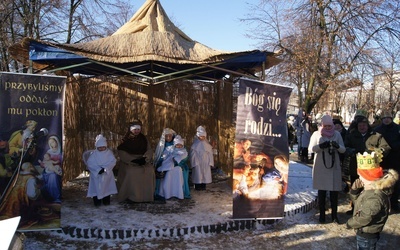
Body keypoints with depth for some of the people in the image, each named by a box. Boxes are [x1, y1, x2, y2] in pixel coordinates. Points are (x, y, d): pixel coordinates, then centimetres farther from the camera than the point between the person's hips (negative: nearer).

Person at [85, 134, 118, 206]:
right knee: (97, 188, -3)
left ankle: (106, 202, 16)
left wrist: (105, 168, -21)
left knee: (107, 187, 5)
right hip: (96, 174, -1)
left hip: (107, 174, 1)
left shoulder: (109, 153, 0)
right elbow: (90, 163, -11)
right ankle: (97, 202, 6)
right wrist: (98, 169, -20)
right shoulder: (94, 154, -3)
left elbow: (113, 161, -9)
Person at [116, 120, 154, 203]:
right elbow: (121, 152, -6)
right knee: (131, 172, -33)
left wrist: (144, 158, -14)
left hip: (142, 161, 3)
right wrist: (133, 160, -18)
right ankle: (130, 196, -21)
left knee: (150, 170, -25)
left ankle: (147, 195, -15)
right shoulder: (126, 139, 2)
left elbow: (149, 150, 7)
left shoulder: (143, 139, 11)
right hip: (128, 161, -3)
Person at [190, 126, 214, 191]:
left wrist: (210, 162, 2)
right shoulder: (195, 145, -4)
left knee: (205, 174, 4)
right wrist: (194, 162, -11)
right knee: (198, 174, -3)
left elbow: (210, 153, 7)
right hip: (197, 162, -3)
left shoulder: (207, 144, 6)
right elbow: (193, 154, -5)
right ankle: (197, 186, 6)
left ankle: (203, 186, 13)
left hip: (206, 162, 3)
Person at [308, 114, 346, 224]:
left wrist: (337, 146, -19)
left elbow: (343, 149, 3)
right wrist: (321, 146, -21)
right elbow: (311, 148, -4)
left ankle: (334, 215, 12)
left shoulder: (337, 134, 6)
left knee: (334, 191, 1)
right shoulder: (316, 134, 4)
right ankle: (322, 214, 15)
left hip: (334, 166, 1)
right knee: (321, 191, 5)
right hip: (320, 166, -1)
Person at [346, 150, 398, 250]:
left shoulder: (375, 198, -33)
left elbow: (363, 219, -28)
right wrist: (355, 190, -8)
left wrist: (349, 223, -10)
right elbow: (358, 202, 11)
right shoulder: (369, 190, -1)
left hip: (367, 236, -9)